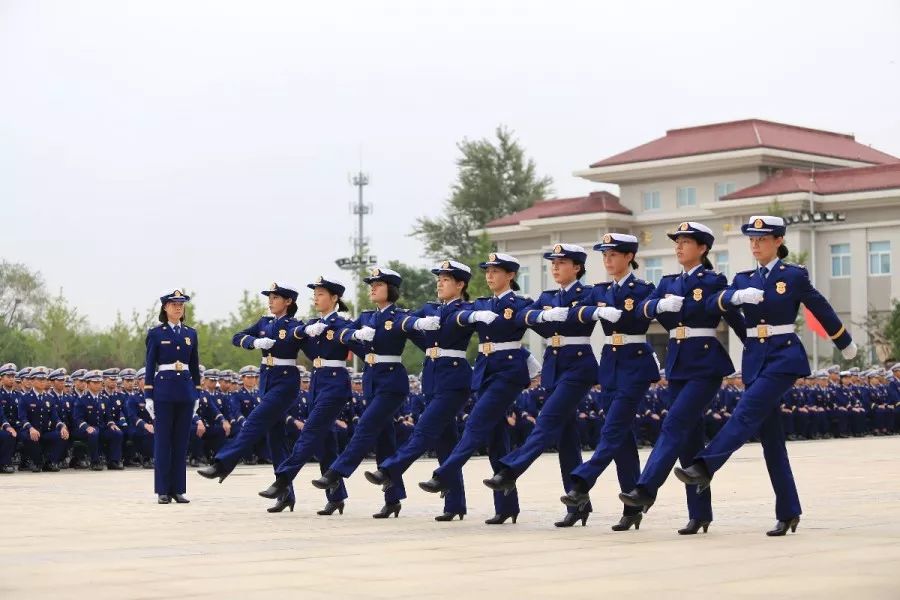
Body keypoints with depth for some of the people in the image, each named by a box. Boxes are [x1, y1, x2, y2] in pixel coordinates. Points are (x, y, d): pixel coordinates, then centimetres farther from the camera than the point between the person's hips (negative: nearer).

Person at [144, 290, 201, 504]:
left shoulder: (190, 333, 12)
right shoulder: (156, 333, 1)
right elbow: (149, 365, 0)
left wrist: (197, 394, 10)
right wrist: (148, 396, -5)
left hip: (186, 390, 3)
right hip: (164, 389, -3)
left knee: (181, 441, 5)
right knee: (162, 441, 0)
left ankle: (178, 489, 9)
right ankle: (163, 490, 3)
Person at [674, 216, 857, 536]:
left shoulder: (794, 275, 0)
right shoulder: (744, 279, 12)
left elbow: (822, 310, 11)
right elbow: (714, 302, -5)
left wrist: (846, 344, 22)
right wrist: (736, 296, -27)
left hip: (784, 356, -5)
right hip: (754, 358, 5)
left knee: (747, 413, -23)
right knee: (770, 436, 4)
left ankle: (704, 467, -34)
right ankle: (788, 513, 8)